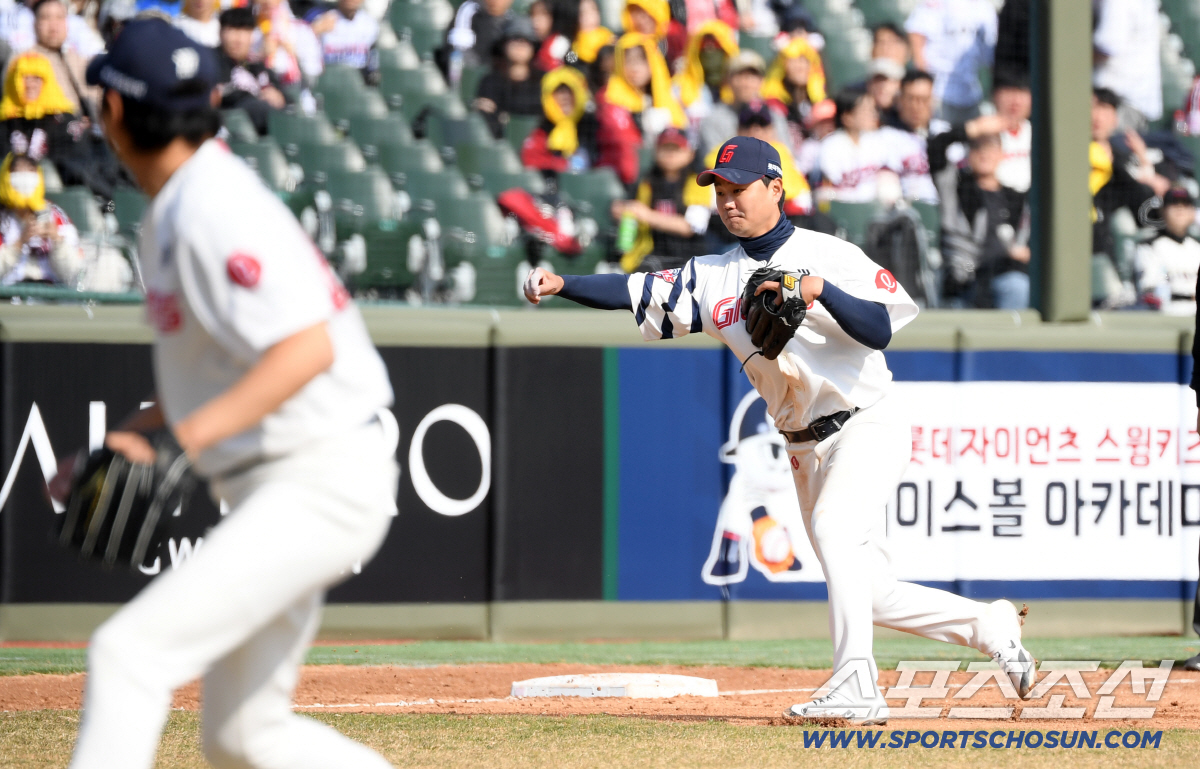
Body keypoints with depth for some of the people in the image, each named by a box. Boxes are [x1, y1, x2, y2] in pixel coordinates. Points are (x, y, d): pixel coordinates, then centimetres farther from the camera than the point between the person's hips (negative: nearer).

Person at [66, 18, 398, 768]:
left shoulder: (214, 208, -17)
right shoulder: (174, 211, 14)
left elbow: (306, 348, -28)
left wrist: (175, 441, -34)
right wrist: (128, 438, 14)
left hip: (320, 484, -11)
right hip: (280, 489, 11)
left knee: (130, 650, -19)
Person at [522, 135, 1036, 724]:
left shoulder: (831, 255, -7)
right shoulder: (713, 278, 8)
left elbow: (880, 330, -17)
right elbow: (635, 293, -2)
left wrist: (820, 290, -31)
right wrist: (561, 284, -15)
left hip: (869, 425, -7)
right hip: (806, 448, 7)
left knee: (834, 526, -31)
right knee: (869, 594, 9)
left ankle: (856, 687, -38)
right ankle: (988, 626, 30)